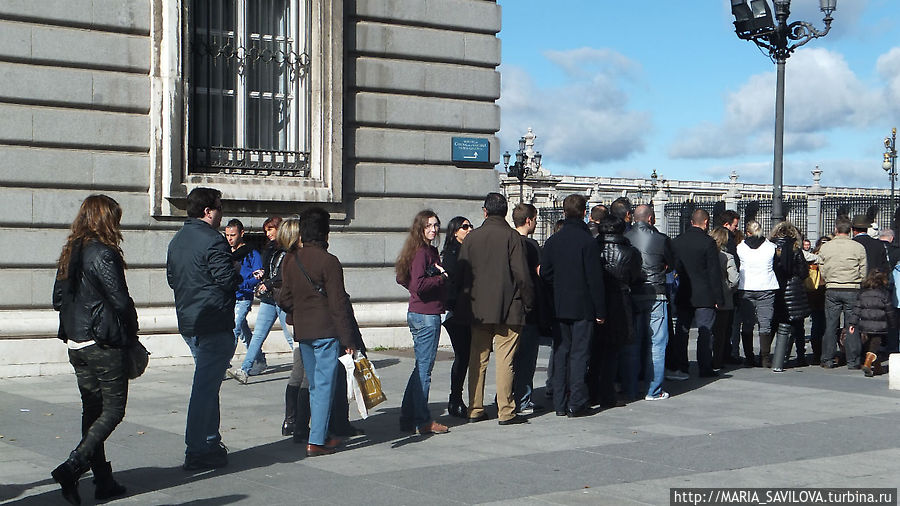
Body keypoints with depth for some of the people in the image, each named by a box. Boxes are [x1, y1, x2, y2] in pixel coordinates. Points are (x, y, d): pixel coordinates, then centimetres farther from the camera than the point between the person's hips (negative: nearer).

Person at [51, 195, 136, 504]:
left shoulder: (70, 253, 8)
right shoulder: (103, 254, -16)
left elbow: (57, 299, 13)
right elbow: (121, 301, -17)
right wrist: (130, 332, -1)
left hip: (75, 344, 8)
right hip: (103, 344, -8)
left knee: (92, 409, 12)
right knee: (113, 410, 1)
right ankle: (72, 467, -12)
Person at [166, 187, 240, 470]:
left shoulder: (177, 241, 13)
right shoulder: (212, 241, -16)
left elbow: (171, 279, 19)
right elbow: (228, 279, -20)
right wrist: (240, 275, 0)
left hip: (188, 322, 9)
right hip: (214, 324, -9)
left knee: (207, 383, 19)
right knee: (206, 387, -6)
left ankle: (210, 443, 25)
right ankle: (197, 452, -4)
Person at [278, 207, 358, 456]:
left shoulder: (290, 260, 5)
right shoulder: (328, 261, -13)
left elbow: (284, 298, 8)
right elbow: (338, 303, -13)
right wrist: (348, 338, -10)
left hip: (302, 332, 6)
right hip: (326, 330, -6)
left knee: (315, 385, 16)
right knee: (325, 384, -2)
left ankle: (320, 433, 23)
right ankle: (316, 440, -4)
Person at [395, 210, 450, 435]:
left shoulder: (429, 251, 15)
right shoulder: (422, 252, -14)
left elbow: (403, 280, 22)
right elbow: (419, 285, -23)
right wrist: (442, 277, -13)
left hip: (420, 314, 10)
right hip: (426, 316, -10)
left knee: (422, 367, 14)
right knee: (424, 368, -3)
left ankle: (409, 418, 20)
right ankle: (422, 421, 4)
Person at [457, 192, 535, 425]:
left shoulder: (471, 237, 4)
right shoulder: (512, 237, -7)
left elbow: (461, 273, 6)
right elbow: (522, 275, -10)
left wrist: (464, 305, 15)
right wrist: (528, 301, 2)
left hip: (477, 309, 4)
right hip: (508, 309, -3)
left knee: (477, 360, 10)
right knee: (505, 360, -1)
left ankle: (475, 409, 13)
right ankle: (506, 411, -1)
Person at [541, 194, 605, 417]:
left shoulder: (552, 241, 4)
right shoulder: (588, 241, -11)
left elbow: (545, 273, 5)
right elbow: (595, 279, -11)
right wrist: (600, 310, -7)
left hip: (559, 307, 5)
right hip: (583, 307, -5)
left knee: (560, 353, 10)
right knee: (579, 353, -1)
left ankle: (560, 403, 12)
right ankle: (577, 404, -2)